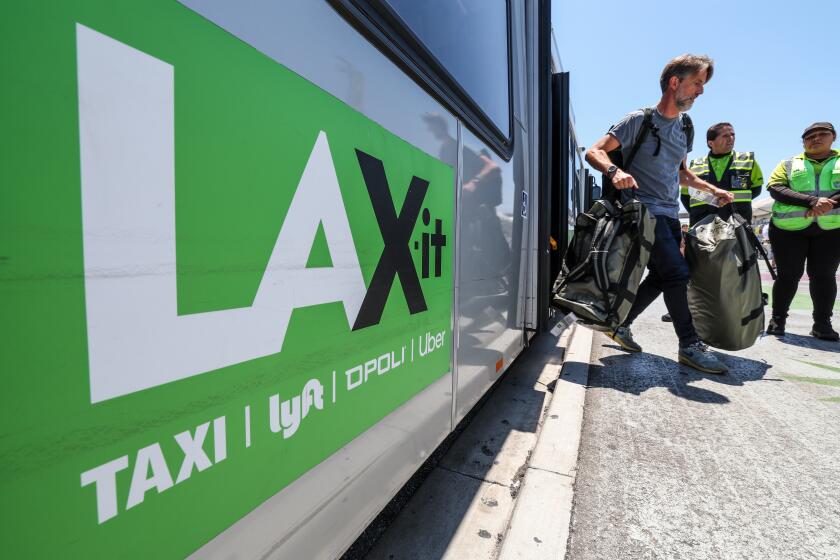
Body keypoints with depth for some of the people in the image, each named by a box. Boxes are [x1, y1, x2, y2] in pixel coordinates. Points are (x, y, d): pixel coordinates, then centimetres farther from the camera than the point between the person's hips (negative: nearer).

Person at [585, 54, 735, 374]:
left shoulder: (684, 128, 18)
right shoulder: (640, 120, -4)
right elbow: (594, 152, -11)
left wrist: (713, 190, 18)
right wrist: (614, 171, -31)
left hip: (670, 215, 8)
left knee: (660, 277, 7)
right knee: (677, 272, -14)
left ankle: (620, 324, 22)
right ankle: (690, 345, -2)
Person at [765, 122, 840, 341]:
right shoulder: (789, 164, 11)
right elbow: (775, 187, -7)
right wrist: (811, 201, -19)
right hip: (789, 229, -1)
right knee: (788, 274, 2)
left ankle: (822, 323, 11)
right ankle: (777, 319, 11)